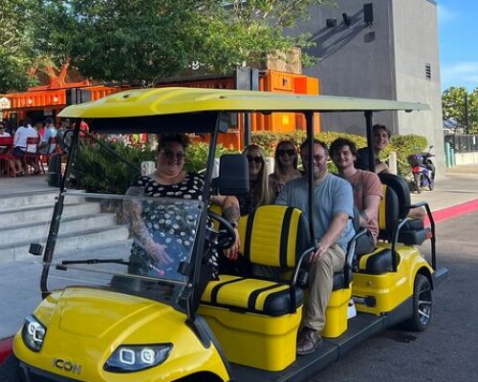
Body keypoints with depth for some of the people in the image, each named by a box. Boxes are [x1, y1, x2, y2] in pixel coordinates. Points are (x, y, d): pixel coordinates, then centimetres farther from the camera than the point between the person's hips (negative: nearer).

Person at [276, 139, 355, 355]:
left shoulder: (340, 186, 4)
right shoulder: (292, 187, 17)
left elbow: (341, 219, -12)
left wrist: (324, 244, -32)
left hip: (335, 247, -3)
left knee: (322, 259, -39)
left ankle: (312, 330, -36)